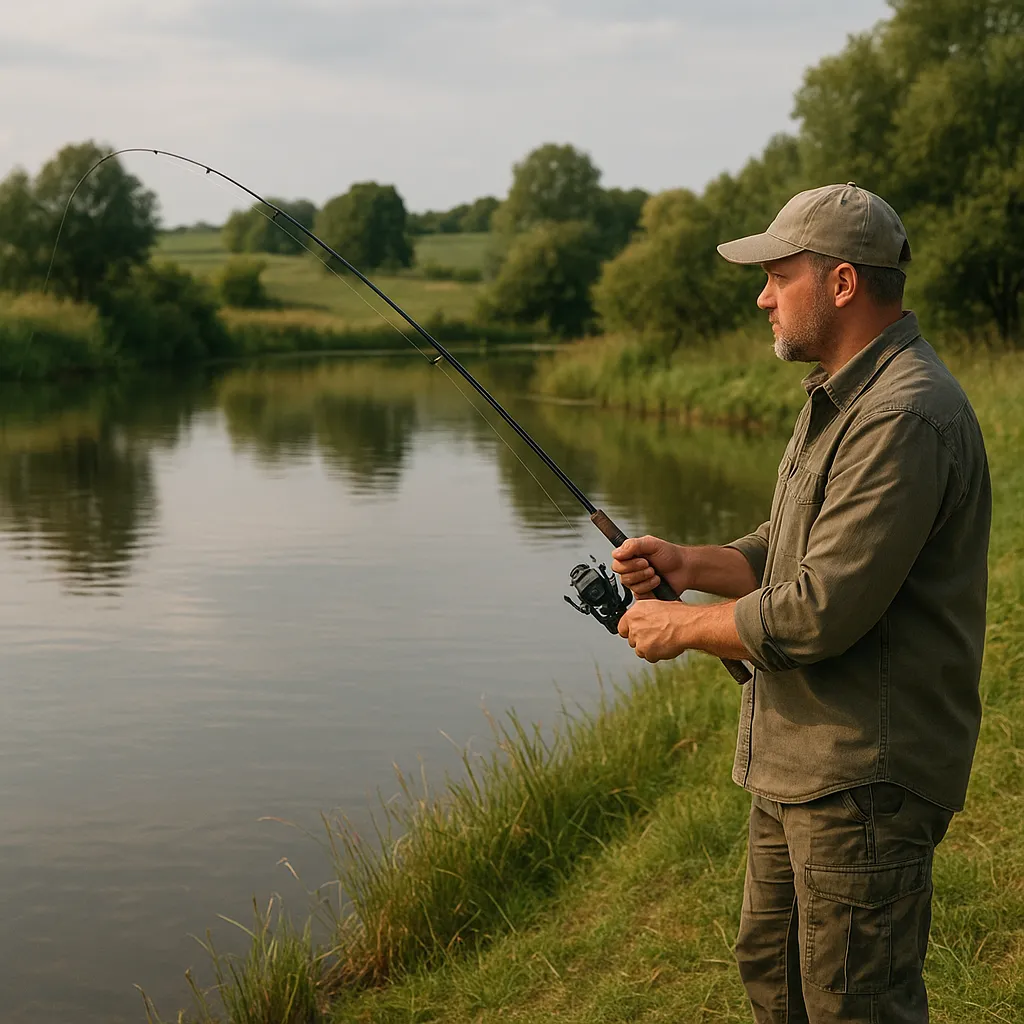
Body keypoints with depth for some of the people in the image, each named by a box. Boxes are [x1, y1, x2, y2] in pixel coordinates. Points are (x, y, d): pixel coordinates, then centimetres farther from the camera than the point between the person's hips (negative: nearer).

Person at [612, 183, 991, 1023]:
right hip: (802, 763, 11)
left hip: (865, 776, -11)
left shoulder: (905, 417, -23)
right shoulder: (842, 397, 12)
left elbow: (822, 613, -27)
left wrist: (683, 626, -13)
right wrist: (689, 564, 2)